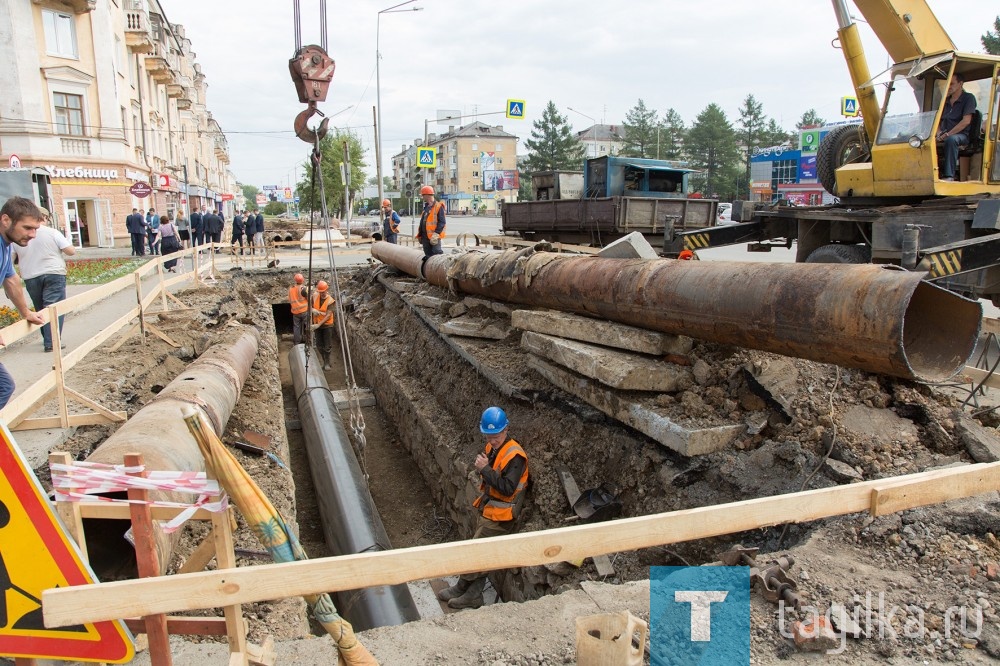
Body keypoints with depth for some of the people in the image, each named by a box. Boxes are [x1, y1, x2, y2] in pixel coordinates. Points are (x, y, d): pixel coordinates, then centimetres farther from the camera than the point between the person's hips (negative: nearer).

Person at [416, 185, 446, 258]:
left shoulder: (438, 207, -8)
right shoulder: (426, 207, 18)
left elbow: (441, 222, -15)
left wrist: (436, 234, -22)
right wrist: (420, 235, 20)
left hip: (434, 237, -8)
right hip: (425, 236, 8)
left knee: (437, 253, -15)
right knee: (428, 255, 9)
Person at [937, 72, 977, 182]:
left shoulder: (968, 98, 2)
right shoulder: (946, 101, 21)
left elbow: (966, 121, -10)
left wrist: (948, 134, -18)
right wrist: (939, 133, -1)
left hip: (961, 135, -6)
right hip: (944, 136, 6)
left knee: (951, 140, -40)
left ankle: (949, 175, -46)